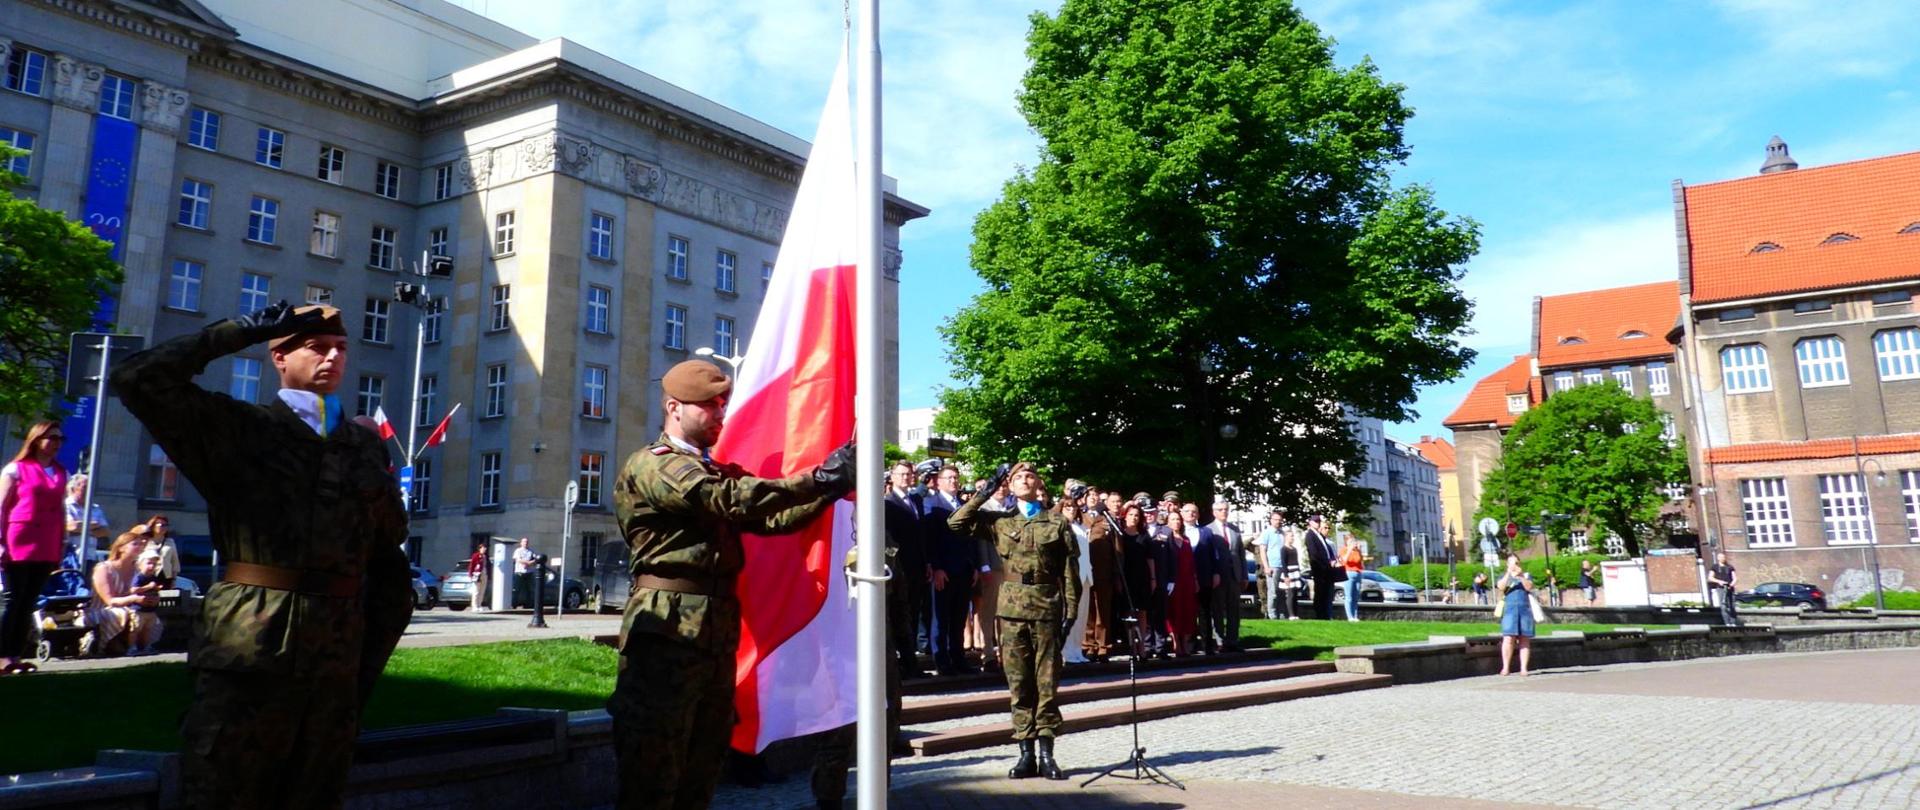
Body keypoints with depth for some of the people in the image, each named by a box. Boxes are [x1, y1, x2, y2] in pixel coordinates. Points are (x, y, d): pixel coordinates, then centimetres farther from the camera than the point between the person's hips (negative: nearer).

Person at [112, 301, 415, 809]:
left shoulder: (367, 445, 11)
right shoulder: (236, 428, 4)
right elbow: (140, 380, -12)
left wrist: (371, 659, 11)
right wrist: (245, 330, -6)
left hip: (336, 666, 3)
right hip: (246, 657, -3)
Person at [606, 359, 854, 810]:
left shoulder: (718, 473, 20)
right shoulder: (652, 465, -7)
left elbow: (770, 517, 7)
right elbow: (732, 500, -22)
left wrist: (829, 488, -9)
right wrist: (819, 479, -22)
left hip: (718, 635, 9)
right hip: (667, 634, -8)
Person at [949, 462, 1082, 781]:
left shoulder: (1058, 523, 5)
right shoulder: (1000, 522, 9)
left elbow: (1070, 572, 3)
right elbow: (956, 522, -2)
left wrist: (1071, 611, -4)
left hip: (1047, 608, -1)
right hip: (1012, 608, 1)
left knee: (1047, 682, 2)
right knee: (1019, 683, 4)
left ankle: (1046, 754, 8)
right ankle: (1026, 753, 11)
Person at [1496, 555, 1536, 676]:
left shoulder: (1526, 575, 16)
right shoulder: (1504, 576, 14)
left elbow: (1529, 587, -3)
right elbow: (1501, 587, -7)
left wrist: (1520, 576, -17)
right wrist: (1508, 573, -18)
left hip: (1525, 610, 1)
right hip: (1510, 610, -1)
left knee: (1525, 640, -2)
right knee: (1508, 639, -11)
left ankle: (1523, 668, -2)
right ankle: (1505, 667, -11)